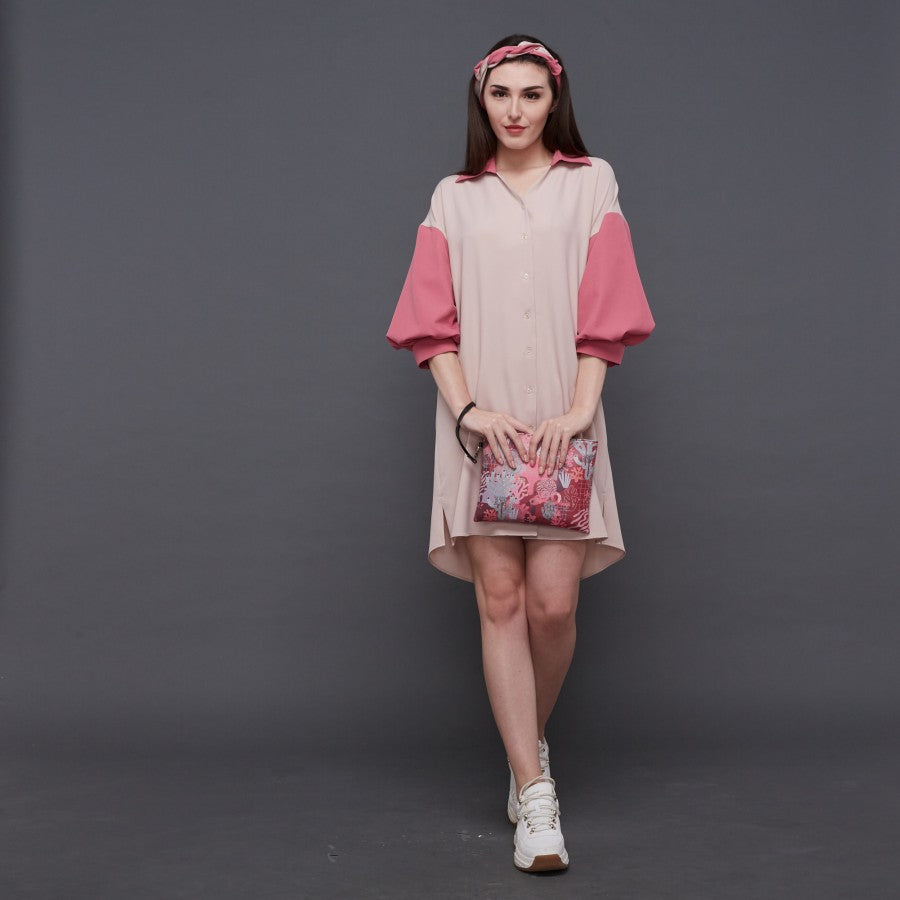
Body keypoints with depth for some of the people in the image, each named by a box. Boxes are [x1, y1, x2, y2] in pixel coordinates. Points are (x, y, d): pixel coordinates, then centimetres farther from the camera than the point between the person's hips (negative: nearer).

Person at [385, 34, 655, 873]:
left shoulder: (591, 185, 11)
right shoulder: (454, 198, 14)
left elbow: (604, 316, 3)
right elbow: (433, 322, 6)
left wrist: (579, 411, -9)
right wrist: (468, 409, -9)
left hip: (561, 422, -1)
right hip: (483, 421, 1)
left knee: (552, 604, -5)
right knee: (500, 599, -5)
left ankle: (529, 743, 25)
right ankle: (535, 795, 1)